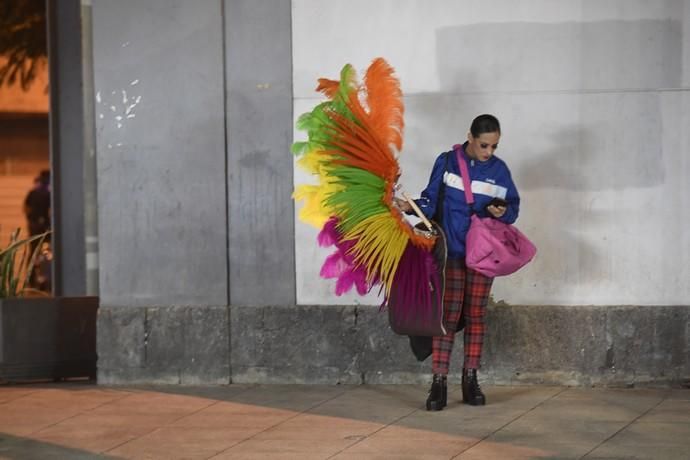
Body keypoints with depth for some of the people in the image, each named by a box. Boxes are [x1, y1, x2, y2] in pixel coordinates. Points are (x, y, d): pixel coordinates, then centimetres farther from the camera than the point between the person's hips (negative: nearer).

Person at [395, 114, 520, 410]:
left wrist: (503, 213, -13)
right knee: (447, 316, -7)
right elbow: (431, 201, 0)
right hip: (450, 252, -2)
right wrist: (412, 207, -19)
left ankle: (470, 381, 13)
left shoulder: (499, 170, 4)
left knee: (475, 317, 6)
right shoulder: (446, 163, -1)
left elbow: (513, 208, 9)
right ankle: (439, 383, -6)